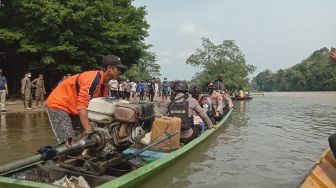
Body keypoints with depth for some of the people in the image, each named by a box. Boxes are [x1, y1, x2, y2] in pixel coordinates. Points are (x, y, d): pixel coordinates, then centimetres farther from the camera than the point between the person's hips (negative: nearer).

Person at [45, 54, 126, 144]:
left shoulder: (104, 83, 1)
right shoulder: (93, 79, -29)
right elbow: (82, 106, -34)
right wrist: (89, 131, -36)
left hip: (73, 107, 10)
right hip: (59, 104, -9)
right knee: (68, 141, -16)